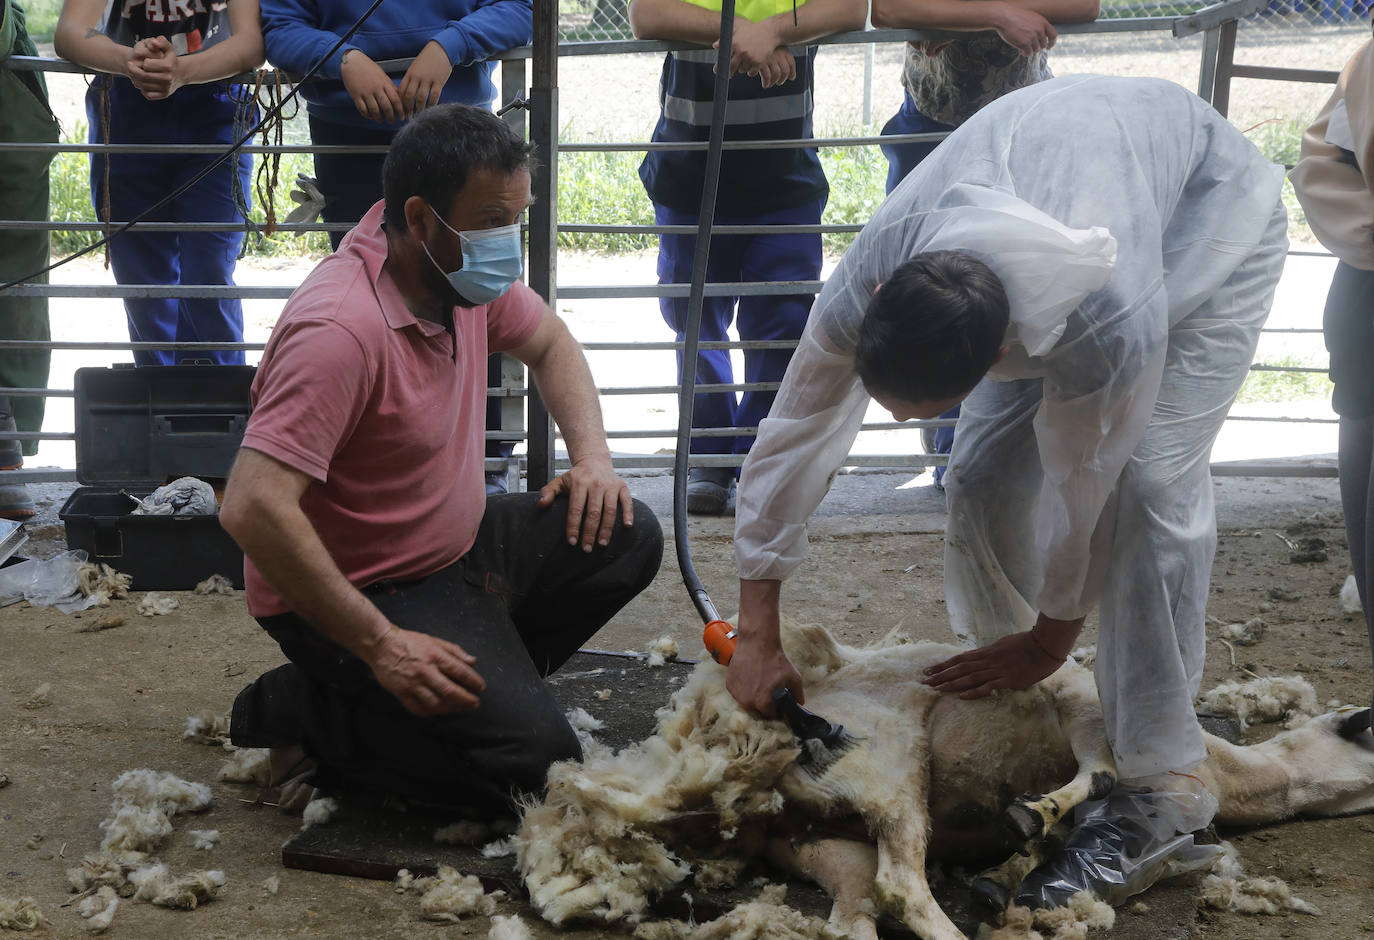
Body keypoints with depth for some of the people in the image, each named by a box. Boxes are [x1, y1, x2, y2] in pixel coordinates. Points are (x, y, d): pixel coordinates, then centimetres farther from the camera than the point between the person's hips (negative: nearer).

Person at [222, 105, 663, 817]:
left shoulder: (462, 268, -3)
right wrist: (381, 645, -32)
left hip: (457, 546, 9)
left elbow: (547, 343, 19)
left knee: (627, 537, 5)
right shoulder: (342, 330, -31)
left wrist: (592, 454, 1)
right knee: (532, 754, -21)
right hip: (361, 593, -9)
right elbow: (253, 508, -37)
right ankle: (302, 712, -4)